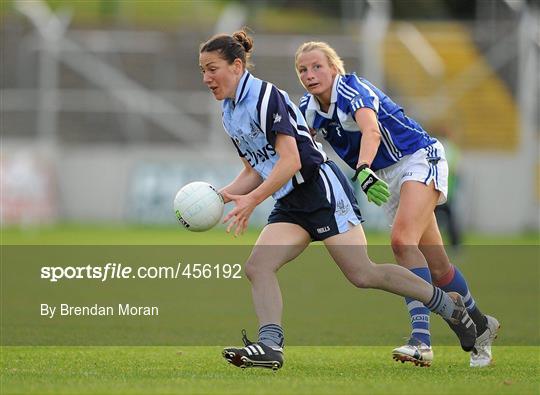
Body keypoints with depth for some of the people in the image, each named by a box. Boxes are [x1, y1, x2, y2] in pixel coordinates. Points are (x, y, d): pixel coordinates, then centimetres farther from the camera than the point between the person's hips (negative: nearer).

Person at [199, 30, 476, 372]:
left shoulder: (265, 96, -14)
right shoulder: (229, 114, 14)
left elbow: (290, 161, -21)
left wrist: (252, 200, -26)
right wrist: (224, 195, 4)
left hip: (321, 189, -9)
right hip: (291, 204, 9)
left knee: (362, 273, -10)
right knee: (257, 266, -12)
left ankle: (450, 306, 5)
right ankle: (271, 345, -22)